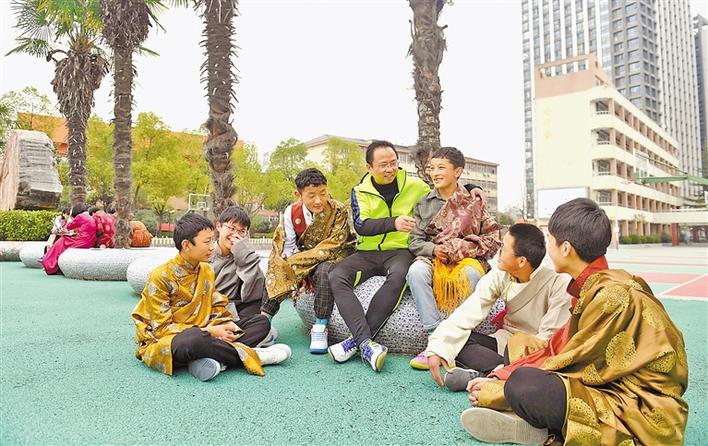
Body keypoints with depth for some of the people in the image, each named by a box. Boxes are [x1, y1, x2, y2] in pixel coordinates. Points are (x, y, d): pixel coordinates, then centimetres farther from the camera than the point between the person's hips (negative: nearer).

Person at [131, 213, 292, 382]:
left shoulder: (207, 271, 7)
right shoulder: (160, 277, -13)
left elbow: (217, 307, 10)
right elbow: (162, 328, -15)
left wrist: (227, 324, -14)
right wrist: (209, 331, -21)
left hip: (201, 334, 7)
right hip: (162, 342, -6)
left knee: (262, 322, -5)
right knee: (195, 339, -43)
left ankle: (211, 359, -29)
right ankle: (252, 356, -19)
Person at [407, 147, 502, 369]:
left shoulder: (473, 202, 8)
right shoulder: (423, 204, 14)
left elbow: (494, 238, 4)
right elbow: (415, 241, 10)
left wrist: (464, 248, -11)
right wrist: (434, 249, -12)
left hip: (468, 259, -2)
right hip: (433, 258, 2)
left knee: (471, 274, -38)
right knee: (416, 271, -33)